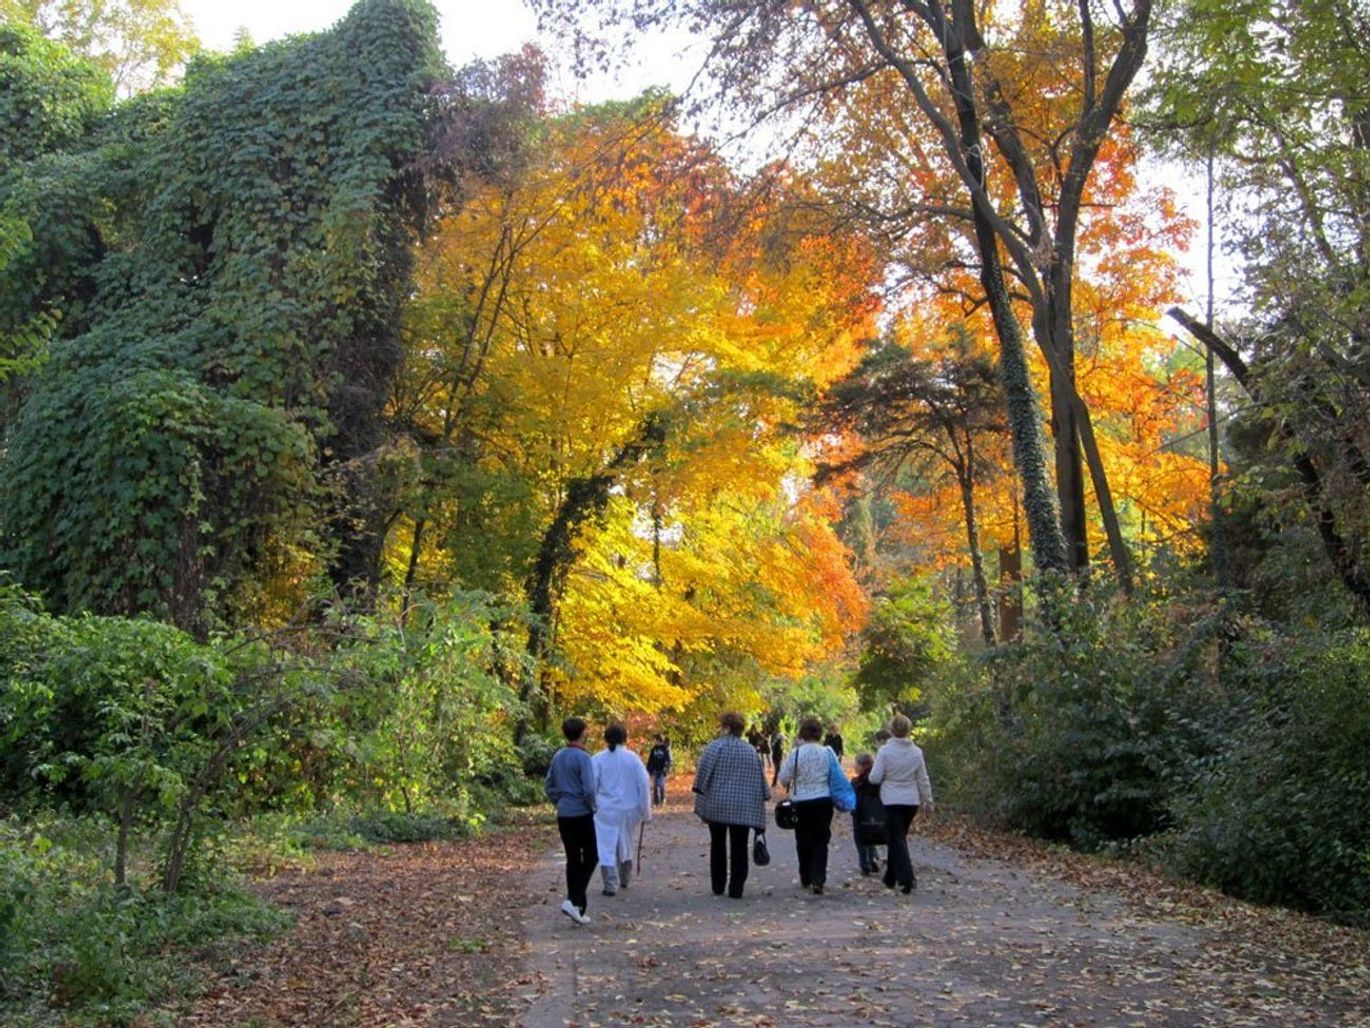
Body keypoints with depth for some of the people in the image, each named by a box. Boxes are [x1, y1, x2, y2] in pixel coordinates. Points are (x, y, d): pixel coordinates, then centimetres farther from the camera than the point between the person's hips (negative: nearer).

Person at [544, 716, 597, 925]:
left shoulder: (558, 756, 7)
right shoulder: (583, 757, -15)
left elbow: (548, 786, 14)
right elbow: (589, 790, -20)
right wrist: (593, 807, -4)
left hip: (563, 815, 7)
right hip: (581, 815, -7)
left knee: (573, 860, 13)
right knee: (590, 858, 5)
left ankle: (578, 906, 16)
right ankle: (573, 900, -8)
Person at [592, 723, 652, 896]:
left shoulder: (597, 759, -6)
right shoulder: (633, 758, -3)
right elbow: (644, 785, -3)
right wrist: (645, 811, 4)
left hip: (606, 810, -3)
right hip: (629, 810, 3)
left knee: (606, 846, 0)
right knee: (625, 843, 20)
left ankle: (611, 884, -8)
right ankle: (624, 879, 34)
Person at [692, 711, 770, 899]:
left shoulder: (714, 747, -6)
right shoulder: (751, 751, 3)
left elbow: (702, 776, -8)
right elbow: (759, 779, 5)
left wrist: (700, 803, -2)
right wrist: (762, 799, 12)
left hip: (716, 805, -1)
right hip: (743, 808, 1)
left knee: (718, 845, 13)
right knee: (739, 848, 4)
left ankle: (718, 886, 17)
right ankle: (736, 888, 0)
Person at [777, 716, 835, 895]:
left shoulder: (796, 753, -12)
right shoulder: (827, 753, -5)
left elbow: (783, 778, -6)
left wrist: (792, 783, 14)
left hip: (801, 802, -1)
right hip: (823, 801, 1)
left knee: (803, 841, 14)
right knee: (820, 841, 5)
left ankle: (805, 879, 24)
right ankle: (818, 879, -7)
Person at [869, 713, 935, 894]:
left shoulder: (885, 751, -12)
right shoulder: (916, 752, 0)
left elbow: (874, 778, -11)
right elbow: (923, 780, 5)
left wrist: (869, 776, 11)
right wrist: (928, 801, 14)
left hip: (892, 801, -4)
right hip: (912, 801, 4)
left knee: (897, 839, 0)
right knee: (898, 837, 17)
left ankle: (906, 878, -13)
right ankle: (891, 877, 27)